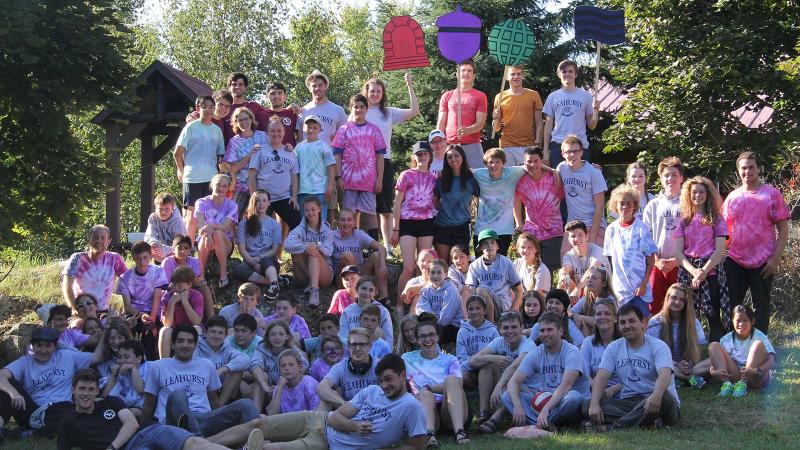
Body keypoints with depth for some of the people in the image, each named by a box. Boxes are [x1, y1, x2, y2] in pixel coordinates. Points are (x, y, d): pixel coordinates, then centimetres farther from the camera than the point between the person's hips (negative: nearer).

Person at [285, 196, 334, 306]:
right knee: (297, 251, -23)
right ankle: (311, 282, -25)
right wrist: (306, 246, -36)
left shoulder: (326, 230, 4)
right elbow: (287, 244, -20)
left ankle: (314, 290, -49)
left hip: (324, 273, -1)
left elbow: (328, 252, -12)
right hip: (304, 274, 1)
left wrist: (317, 245, -32)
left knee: (314, 252, -30)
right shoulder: (301, 229, 1)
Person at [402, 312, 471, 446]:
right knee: (425, 394, -34)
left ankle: (459, 431, -46)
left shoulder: (450, 360, 21)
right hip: (424, 410, -1)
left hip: (450, 410, 1)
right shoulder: (407, 359, 23)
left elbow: (457, 384, 2)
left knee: (451, 379, -28)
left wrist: (429, 388, -12)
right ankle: (429, 433, -64)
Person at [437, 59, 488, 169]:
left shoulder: (480, 96, 11)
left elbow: (480, 123, 1)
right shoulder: (447, 96, 17)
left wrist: (468, 130, -19)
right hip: (450, 144, 1)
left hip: (472, 145, -1)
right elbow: (441, 123, 14)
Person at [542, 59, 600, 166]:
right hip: (557, 145, 1)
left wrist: (595, 110, -11)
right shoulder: (553, 97, 9)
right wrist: (546, 150, 6)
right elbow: (548, 126, 11)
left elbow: (591, 126, 6)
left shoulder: (585, 96, 5)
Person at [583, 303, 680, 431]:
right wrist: (594, 403, -22)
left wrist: (656, 396, -47)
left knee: (664, 397, -39)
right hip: (628, 403, 4)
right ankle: (649, 422, -32)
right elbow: (601, 377, -2)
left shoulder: (658, 346, -5)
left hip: (654, 403, -4)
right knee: (586, 405, -20)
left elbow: (665, 374, -24)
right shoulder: (614, 348, 10)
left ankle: (612, 427, -34)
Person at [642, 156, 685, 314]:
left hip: (680, 264, -2)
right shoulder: (653, 205, 11)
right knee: (653, 309, 0)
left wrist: (678, 260, -10)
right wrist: (657, 260, -5)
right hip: (657, 264, 2)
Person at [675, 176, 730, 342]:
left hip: (711, 270, -2)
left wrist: (703, 271, -13)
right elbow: (679, 252, 4)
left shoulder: (716, 220, 6)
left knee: (713, 316, -6)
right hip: (688, 271, 2)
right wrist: (694, 271, -12)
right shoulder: (684, 221, 13)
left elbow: (720, 250, -2)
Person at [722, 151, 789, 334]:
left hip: (763, 262, -3)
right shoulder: (732, 197, 8)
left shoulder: (772, 194, -2)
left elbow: (783, 230, -3)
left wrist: (776, 258, -11)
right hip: (734, 261, 3)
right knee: (731, 306, 6)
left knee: (761, 307, 6)